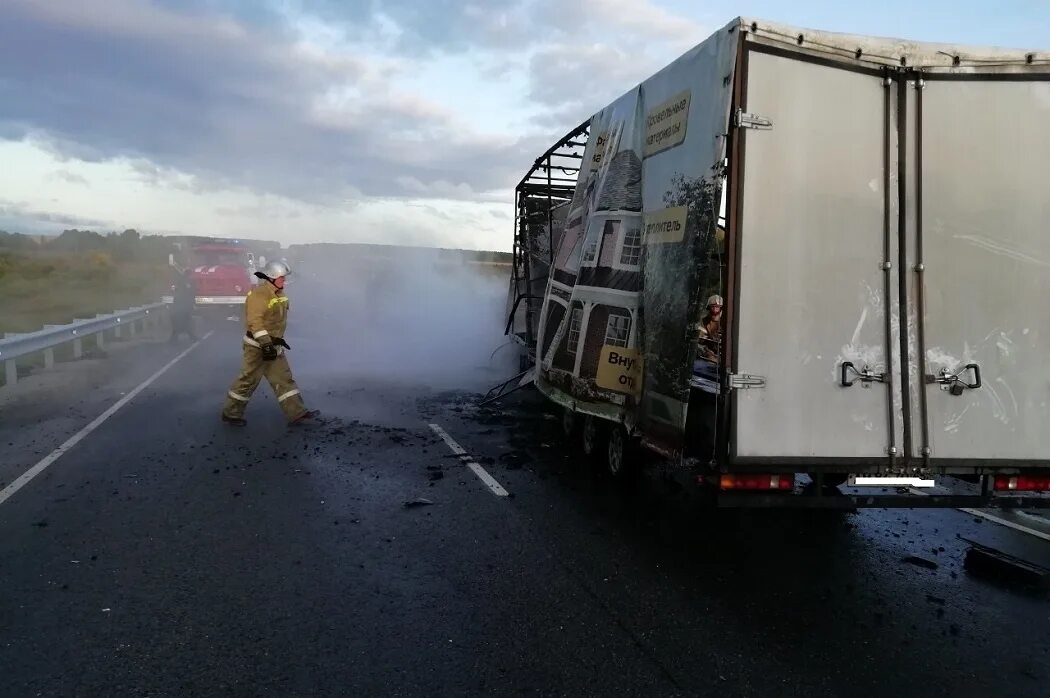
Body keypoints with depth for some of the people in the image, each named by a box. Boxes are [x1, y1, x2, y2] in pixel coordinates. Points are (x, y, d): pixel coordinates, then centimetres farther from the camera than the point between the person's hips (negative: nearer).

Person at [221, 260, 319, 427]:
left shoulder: (279, 294, 10)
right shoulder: (259, 294, -19)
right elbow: (254, 321, -24)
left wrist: (278, 340, 22)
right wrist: (266, 344, -28)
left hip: (274, 345, 9)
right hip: (258, 346, -9)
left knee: (283, 379, 7)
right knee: (249, 379, 1)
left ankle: (297, 414, 8)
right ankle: (231, 413, 15)